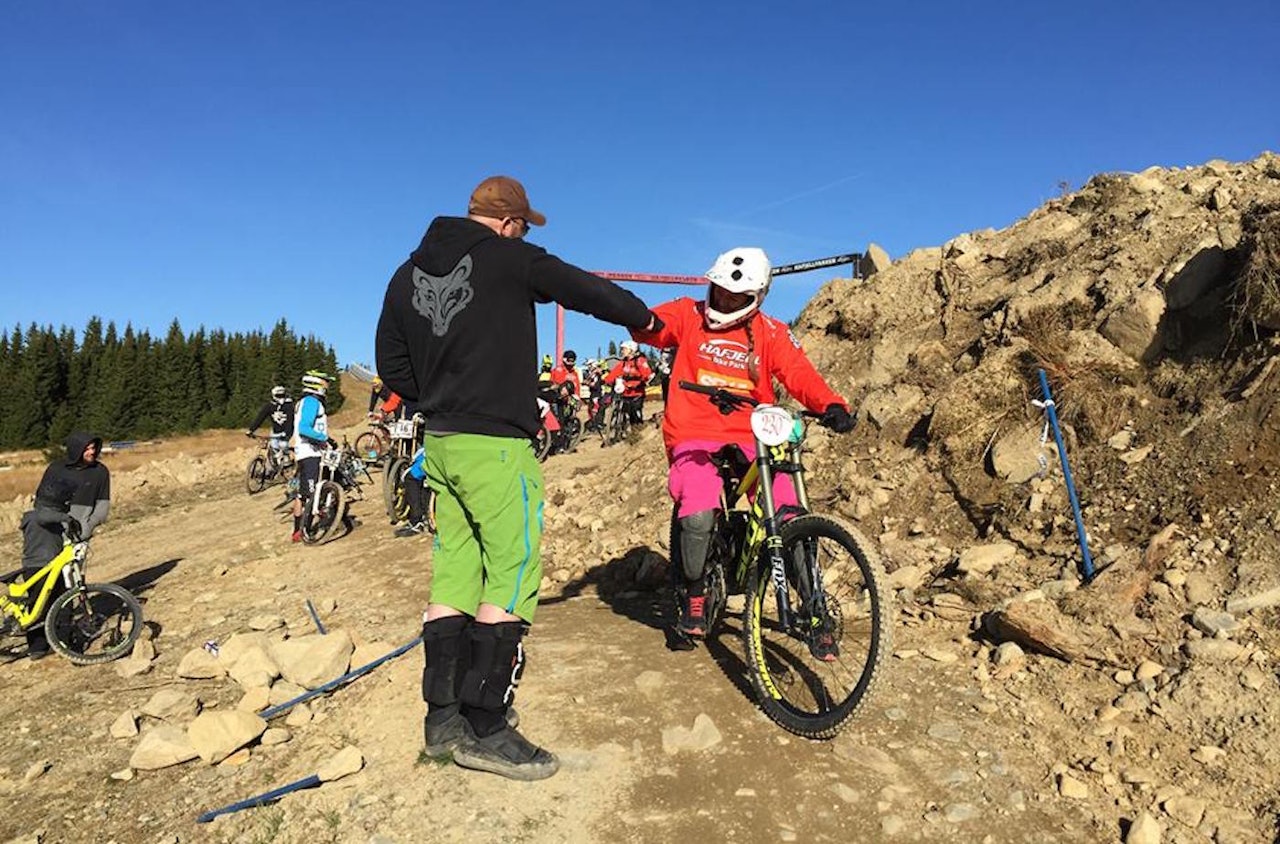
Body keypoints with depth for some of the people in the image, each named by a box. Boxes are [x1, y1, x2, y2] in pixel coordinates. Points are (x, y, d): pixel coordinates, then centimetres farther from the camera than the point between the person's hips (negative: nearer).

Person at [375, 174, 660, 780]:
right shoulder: (509, 258, -7)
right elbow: (588, 290, 2)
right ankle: (485, 729, 2)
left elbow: (392, 365, 15)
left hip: (440, 445, 8)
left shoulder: (408, 274, 14)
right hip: (496, 445, -8)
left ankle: (443, 718, 18)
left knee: (453, 577, 11)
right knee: (512, 576, -2)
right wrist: (640, 316, 19)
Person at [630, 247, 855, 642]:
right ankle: (694, 595, 5)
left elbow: (800, 374, -6)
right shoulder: (690, 315, 7)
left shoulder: (772, 334, 7)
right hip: (695, 439, -1)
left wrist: (831, 405, -27)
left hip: (751, 440, 2)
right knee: (698, 516, -25)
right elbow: (656, 325, -8)